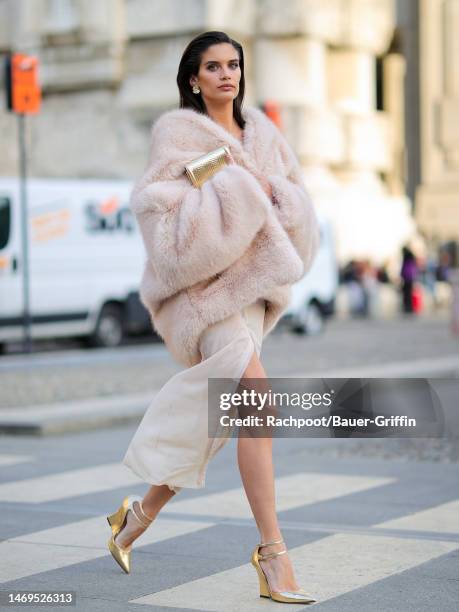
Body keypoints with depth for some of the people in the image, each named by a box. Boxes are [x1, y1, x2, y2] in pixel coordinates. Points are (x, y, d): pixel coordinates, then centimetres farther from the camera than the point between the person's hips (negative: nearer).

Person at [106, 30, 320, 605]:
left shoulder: (260, 131, 17)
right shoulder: (177, 132, -1)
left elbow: (298, 207, 13)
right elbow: (164, 206, -13)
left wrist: (268, 191, -7)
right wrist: (235, 188, -14)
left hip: (248, 285, 7)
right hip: (203, 283, -7)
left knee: (210, 420, 9)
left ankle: (139, 515, 30)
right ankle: (272, 558, -19)